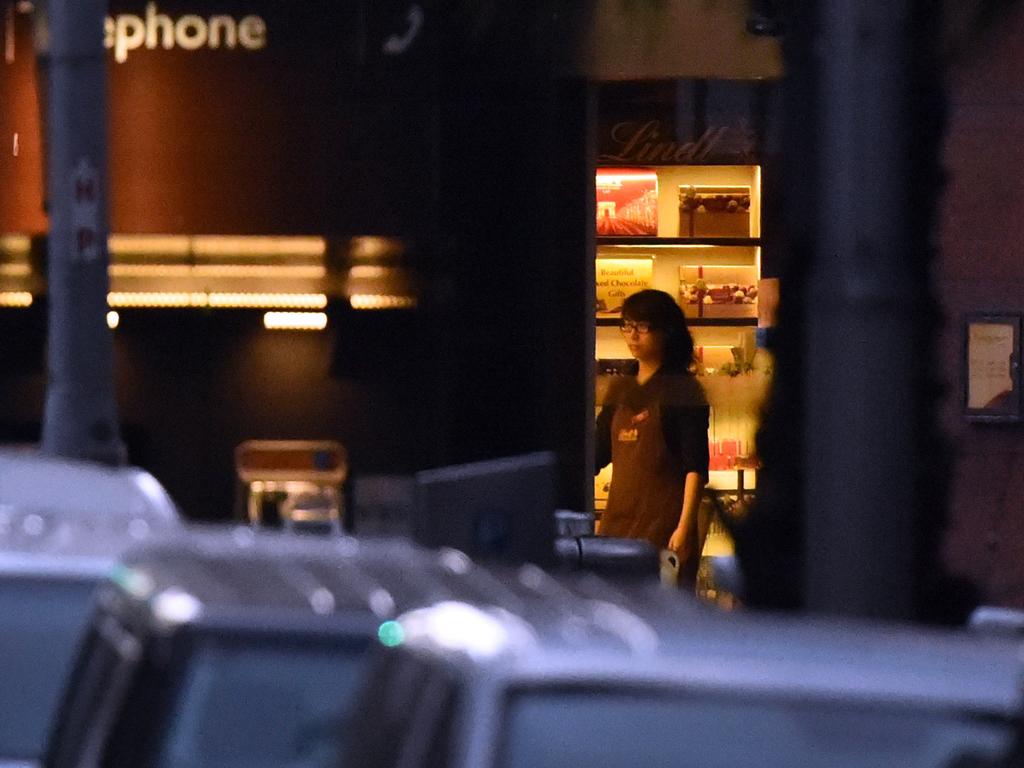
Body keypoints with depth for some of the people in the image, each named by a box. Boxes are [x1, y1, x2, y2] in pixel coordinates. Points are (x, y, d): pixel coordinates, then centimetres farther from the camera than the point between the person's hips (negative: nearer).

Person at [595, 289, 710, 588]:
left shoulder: (682, 389, -3)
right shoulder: (620, 390, 17)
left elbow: (696, 467, -9)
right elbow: (598, 454, 23)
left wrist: (685, 526, -17)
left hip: (664, 526, -7)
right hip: (618, 523, 7)